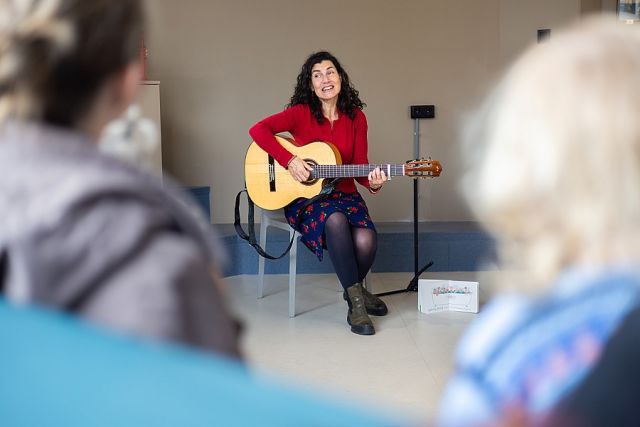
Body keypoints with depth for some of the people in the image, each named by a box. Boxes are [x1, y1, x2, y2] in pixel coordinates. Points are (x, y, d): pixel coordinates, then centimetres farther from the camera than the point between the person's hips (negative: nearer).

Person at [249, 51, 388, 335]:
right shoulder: (301, 112, -4)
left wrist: (372, 183, -18)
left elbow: (359, 166, 4)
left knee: (366, 241, -28)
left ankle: (355, 289, 7)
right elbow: (258, 130, -15)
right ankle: (356, 300, -23)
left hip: (344, 194, 3)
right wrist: (290, 161, -21)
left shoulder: (356, 118, 5)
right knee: (335, 221, -38)